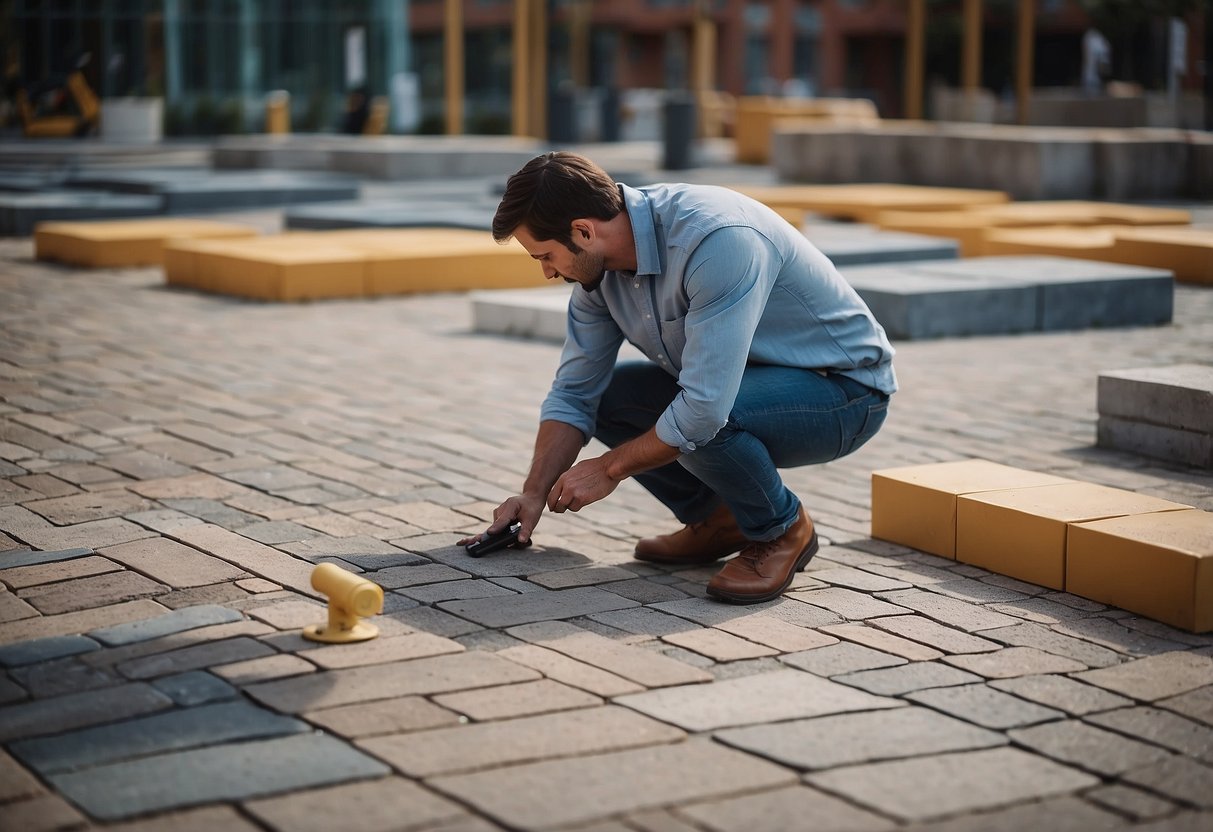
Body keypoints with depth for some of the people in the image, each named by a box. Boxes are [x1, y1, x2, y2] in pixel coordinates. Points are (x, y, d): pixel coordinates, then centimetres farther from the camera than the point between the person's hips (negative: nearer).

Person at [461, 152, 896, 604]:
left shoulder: (718, 240, -34)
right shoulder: (598, 263, -7)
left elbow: (705, 409, -36)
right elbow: (575, 392, 3)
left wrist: (610, 468, -22)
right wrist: (536, 492, -6)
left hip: (843, 391, -8)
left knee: (701, 424, -34)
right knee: (604, 393, 2)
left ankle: (782, 530, -6)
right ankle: (718, 520, 11)